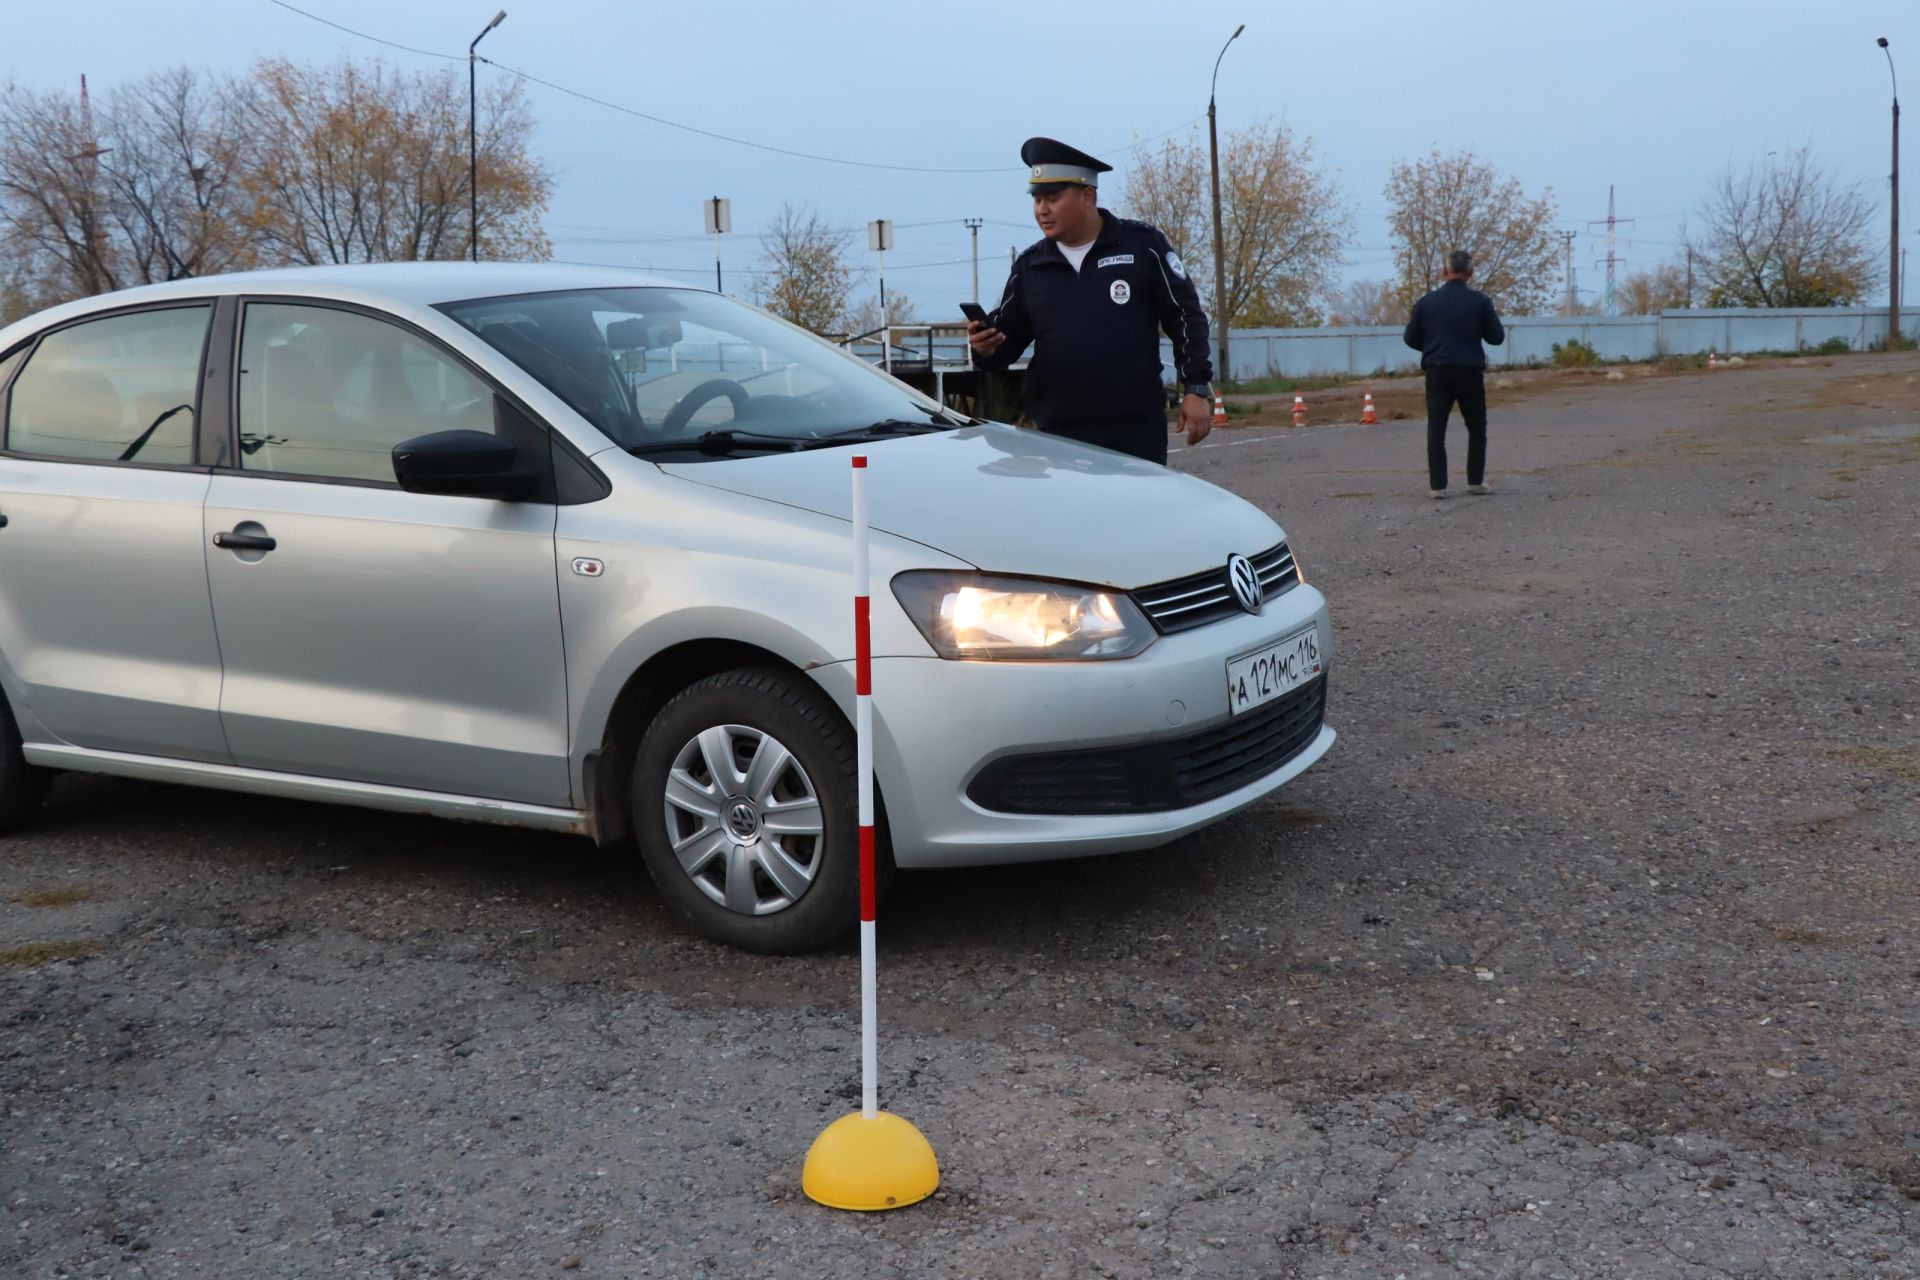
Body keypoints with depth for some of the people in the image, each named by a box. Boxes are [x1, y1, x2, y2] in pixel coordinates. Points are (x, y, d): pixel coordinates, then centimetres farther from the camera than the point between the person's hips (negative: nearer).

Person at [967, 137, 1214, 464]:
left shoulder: (1143, 245, 0)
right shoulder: (1029, 266, 10)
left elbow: (1187, 318, 2)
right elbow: (1006, 340, 14)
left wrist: (1197, 389, -3)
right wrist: (986, 348, -10)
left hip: (1138, 430, -3)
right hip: (1059, 435, 3)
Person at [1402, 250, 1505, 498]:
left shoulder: (1427, 302, 1)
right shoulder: (1480, 301, -3)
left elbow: (1410, 338, 6)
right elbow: (1497, 337, 2)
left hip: (1437, 372, 1)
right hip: (1470, 372, -1)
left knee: (1436, 429, 3)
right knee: (1476, 427, 13)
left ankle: (1437, 485, -3)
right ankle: (1476, 481, 11)